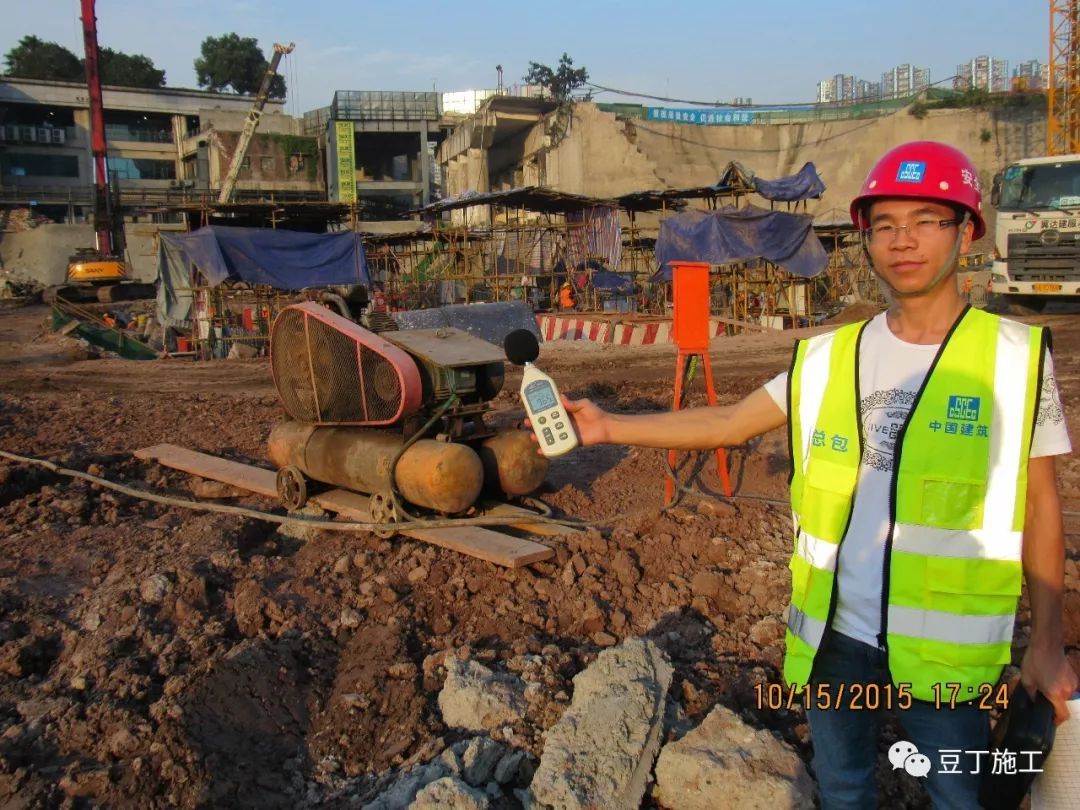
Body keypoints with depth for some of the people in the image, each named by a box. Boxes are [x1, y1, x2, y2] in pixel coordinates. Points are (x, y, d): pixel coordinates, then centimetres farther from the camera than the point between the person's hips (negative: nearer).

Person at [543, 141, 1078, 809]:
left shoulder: (1019, 356, -8)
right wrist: (607, 426, -6)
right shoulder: (827, 358, -1)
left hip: (949, 647, -2)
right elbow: (727, 422, 2)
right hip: (836, 633, 3)